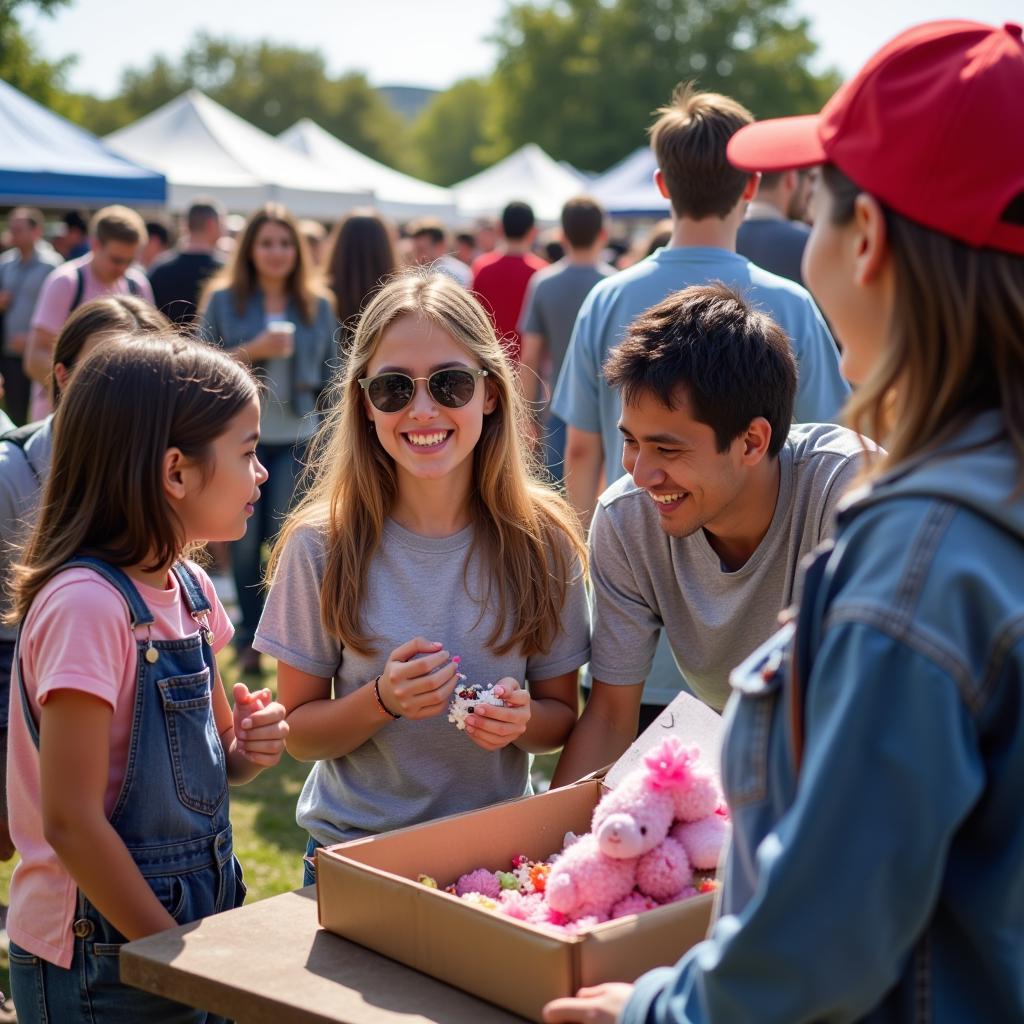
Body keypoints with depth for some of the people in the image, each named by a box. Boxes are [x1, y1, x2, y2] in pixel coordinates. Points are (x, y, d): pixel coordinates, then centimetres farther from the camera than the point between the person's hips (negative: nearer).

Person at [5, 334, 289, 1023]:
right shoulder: (86, 604, -22)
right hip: (100, 958, -7)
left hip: (196, 925, 8)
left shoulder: (189, 588, 3)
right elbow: (71, 819, -22)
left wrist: (250, 749, -6)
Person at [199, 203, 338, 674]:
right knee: (246, 539, 3)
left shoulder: (318, 304, 6)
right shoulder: (223, 299, 1)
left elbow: (330, 374, 10)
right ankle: (249, 636, 16)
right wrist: (251, 351, -13)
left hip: (296, 437, 1)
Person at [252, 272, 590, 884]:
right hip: (354, 850, -1)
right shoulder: (322, 546, -7)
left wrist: (522, 720, -16)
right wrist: (383, 700, -19)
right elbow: (299, 734, -1)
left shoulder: (542, 541, -4)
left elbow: (562, 716, 5)